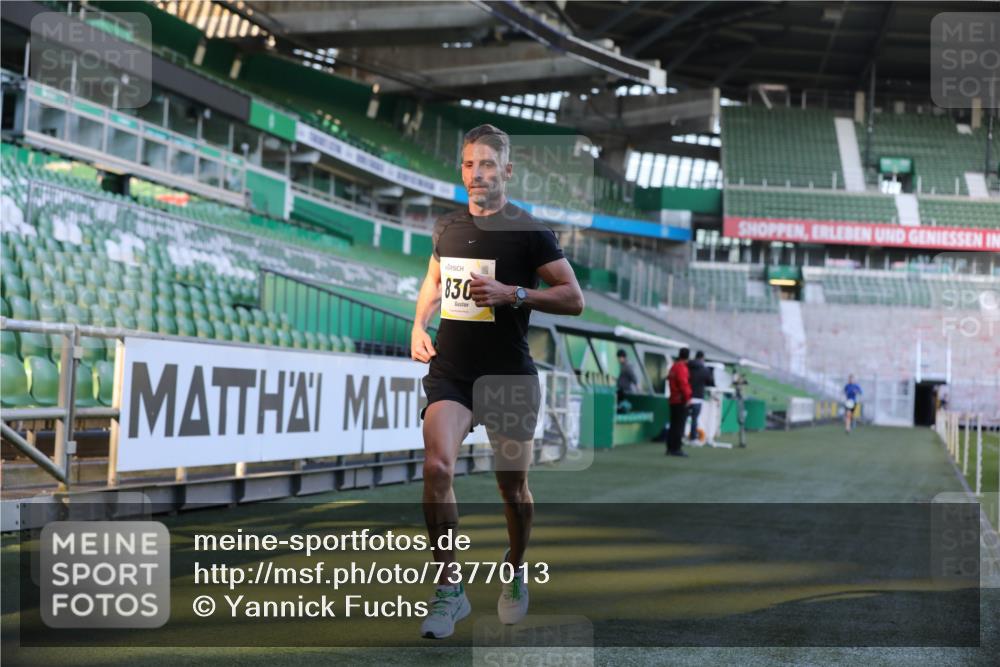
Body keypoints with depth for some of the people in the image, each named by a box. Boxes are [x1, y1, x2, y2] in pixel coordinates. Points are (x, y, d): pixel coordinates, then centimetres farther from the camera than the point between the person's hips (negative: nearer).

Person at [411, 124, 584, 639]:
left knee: (512, 485, 8)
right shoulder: (448, 226, 8)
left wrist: (511, 294, -20)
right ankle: (450, 587, -10)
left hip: (508, 375, -2)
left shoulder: (529, 231, -6)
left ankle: (515, 573, 37)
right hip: (450, 371, 3)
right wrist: (419, 326, 11)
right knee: (436, 466, -20)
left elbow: (573, 299, -9)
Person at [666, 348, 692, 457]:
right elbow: (683, 383, -22)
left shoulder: (673, 367, 15)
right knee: (679, 425, -7)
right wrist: (687, 397, -18)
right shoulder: (682, 367, -14)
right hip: (681, 400, -9)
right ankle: (677, 448, -8)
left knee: (673, 425, 13)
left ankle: (670, 448, 16)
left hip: (673, 400, 9)